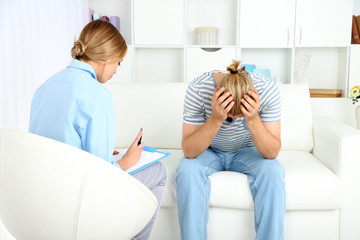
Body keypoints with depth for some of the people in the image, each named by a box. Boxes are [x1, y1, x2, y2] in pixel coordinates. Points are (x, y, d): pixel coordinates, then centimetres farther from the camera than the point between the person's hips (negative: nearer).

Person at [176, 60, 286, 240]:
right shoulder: (198, 88, -28)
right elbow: (189, 152, -28)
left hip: (246, 151, 1)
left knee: (273, 172, -29)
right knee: (187, 170, -31)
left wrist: (253, 119, -41)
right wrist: (216, 119, -42)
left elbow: (272, 153, -25)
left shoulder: (267, 90, -25)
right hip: (208, 151, 0)